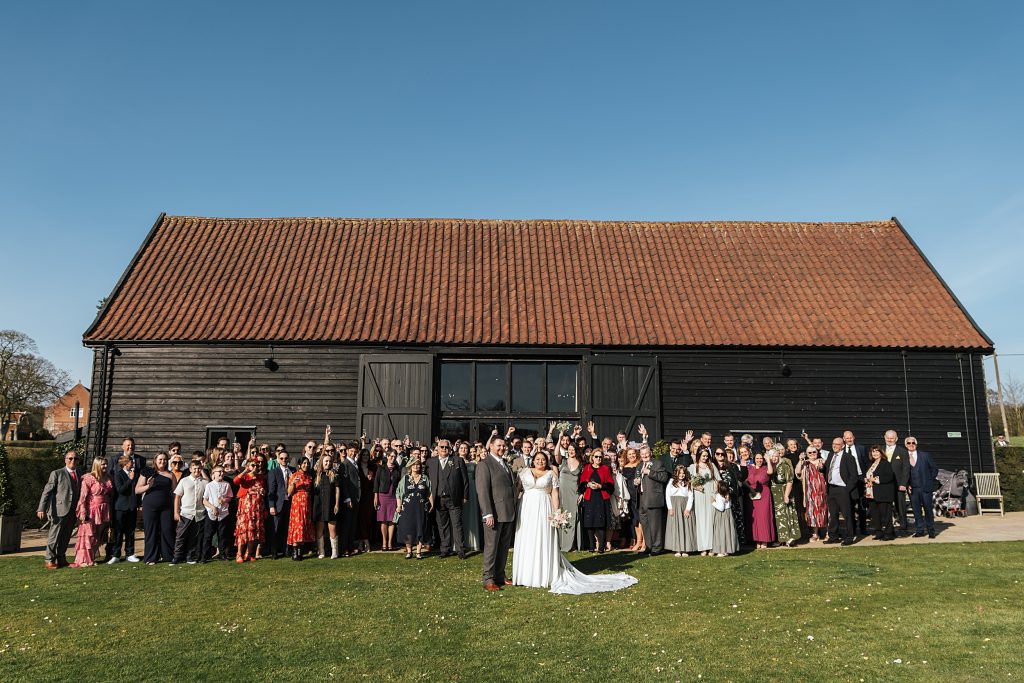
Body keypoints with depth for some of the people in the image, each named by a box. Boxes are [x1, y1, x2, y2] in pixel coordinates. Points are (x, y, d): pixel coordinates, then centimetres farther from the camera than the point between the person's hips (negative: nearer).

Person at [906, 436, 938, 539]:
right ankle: (919, 531, 12)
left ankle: (931, 531, 12)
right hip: (912, 488, 1)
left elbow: (934, 469, 9)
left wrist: (930, 480, 1)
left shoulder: (925, 455, 4)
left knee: (928, 509, 3)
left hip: (925, 488, -1)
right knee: (916, 510, 4)